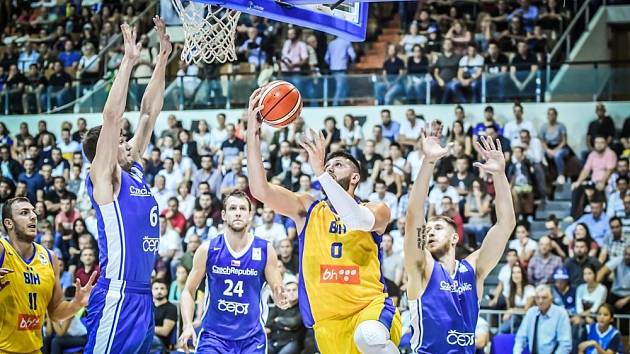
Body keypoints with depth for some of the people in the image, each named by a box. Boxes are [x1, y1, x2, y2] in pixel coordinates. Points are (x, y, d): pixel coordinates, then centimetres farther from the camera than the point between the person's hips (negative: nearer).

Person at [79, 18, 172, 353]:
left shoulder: (134, 171, 15)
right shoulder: (103, 178, -6)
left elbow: (148, 113, 17)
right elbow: (111, 116, -16)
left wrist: (163, 59, 13)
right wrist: (128, 61, -16)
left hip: (143, 296, 9)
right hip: (118, 296, -9)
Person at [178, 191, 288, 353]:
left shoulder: (265, 250, -3)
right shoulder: (208, 250, -3)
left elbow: (278, 291, 2)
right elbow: (188, 291, 4)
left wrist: (280, 299, -22)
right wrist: (188, 326, -11)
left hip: (252, 339, 1)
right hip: (214, 335, -1)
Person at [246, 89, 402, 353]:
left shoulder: (377, 211, 3)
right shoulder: (308, 209, 10)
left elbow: (358, 220, -22)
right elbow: (260, 190, -5)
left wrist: (320, 172, -23)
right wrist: (253, 134, -14)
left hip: (371, 306, -4)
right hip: (329, 323, 4)